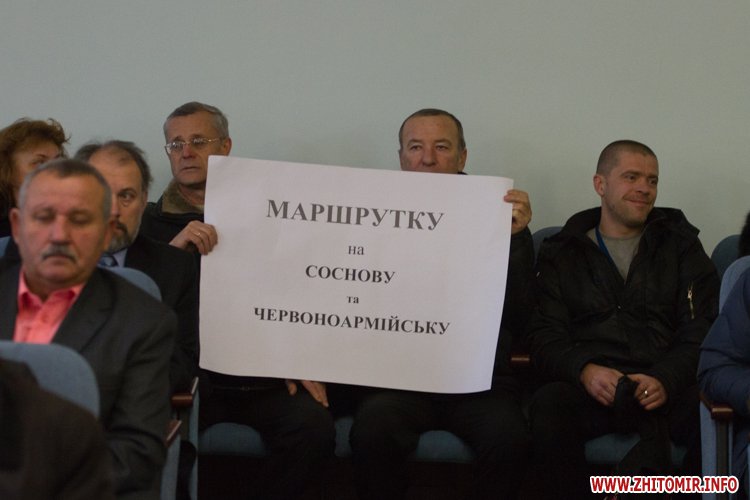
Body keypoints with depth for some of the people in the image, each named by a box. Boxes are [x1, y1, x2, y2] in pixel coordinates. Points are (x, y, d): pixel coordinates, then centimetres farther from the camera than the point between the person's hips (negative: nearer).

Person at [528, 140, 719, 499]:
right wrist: (584, 370, -16)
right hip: (590, 385, 0)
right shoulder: (561, 253, 18)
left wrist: (666, 380, -15)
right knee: (548, 406, -36)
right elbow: (545, 336, 7)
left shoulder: (680, 245, 18)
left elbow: (700, 333, 6)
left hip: (668, 385, 0)